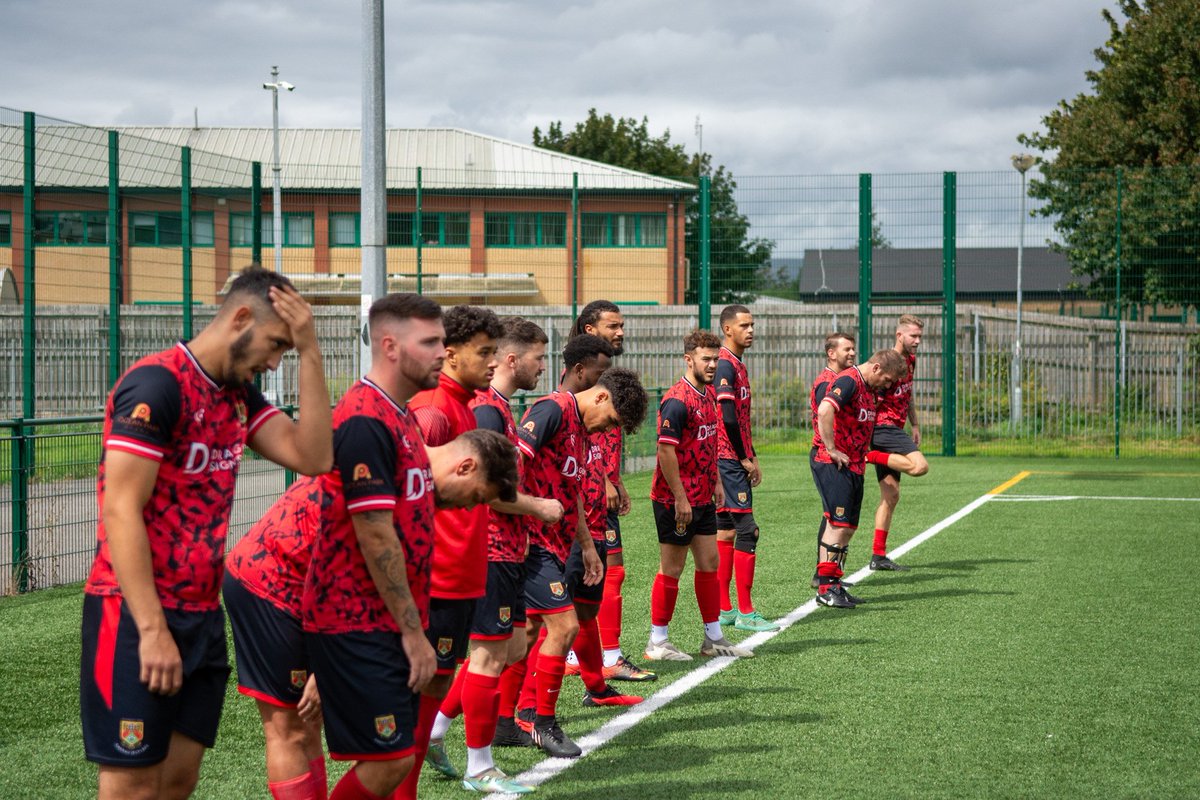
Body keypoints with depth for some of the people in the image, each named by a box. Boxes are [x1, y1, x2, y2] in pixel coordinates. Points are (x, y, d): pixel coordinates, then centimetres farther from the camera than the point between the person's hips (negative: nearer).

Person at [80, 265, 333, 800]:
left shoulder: (237, 393, 12)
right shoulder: (158, 385, -15)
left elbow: (312, 457, 0)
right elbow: (121, 512, -19)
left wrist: (310, 353, -4)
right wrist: (152, 631, -23)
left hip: (202, 615, 8)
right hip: (138, 616, -8)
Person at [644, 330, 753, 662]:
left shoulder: (709, 394, 10)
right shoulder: (677, 400, -19)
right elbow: (666, 451, -22)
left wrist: (716, 481, 18)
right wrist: (680, 498, -22)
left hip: (703, 499, 9)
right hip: (676, 501, -9)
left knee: (709, 563, 12)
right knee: (671, 569, -1)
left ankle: (714, 638, 21)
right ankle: (657, 643, 8)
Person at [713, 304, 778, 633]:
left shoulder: (737, 365, 18)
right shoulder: (725, 365, -14)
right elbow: (728, 418, -20)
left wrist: (751, 457, 14)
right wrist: (745, 459, -12)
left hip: (732, 461, 10)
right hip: (729, 459, -10)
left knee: (726, 530, 11)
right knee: (746, 530, -10)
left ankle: (723, 609, 15)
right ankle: (745, 612, -8)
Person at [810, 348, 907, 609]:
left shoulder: (869, 389, 15)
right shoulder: (848, 381, -15)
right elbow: (824, 411, -31)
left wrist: (862, 454, 15)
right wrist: (832, 450, -25)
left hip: (854, 466, 10)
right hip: (832, 464, -9)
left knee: (848, 527, 9)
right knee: (838, 524, -11)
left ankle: (834, 583, 16)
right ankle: (825, 589, -7)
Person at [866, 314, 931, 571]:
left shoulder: (911, 360, 15)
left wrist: (915, 425, 22)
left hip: (894, 430, 9)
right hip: (883, 426, -9)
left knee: (891, 495, 8)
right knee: (920, 466, -28)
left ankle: (878, 556, 10)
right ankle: (869, 455, -14)